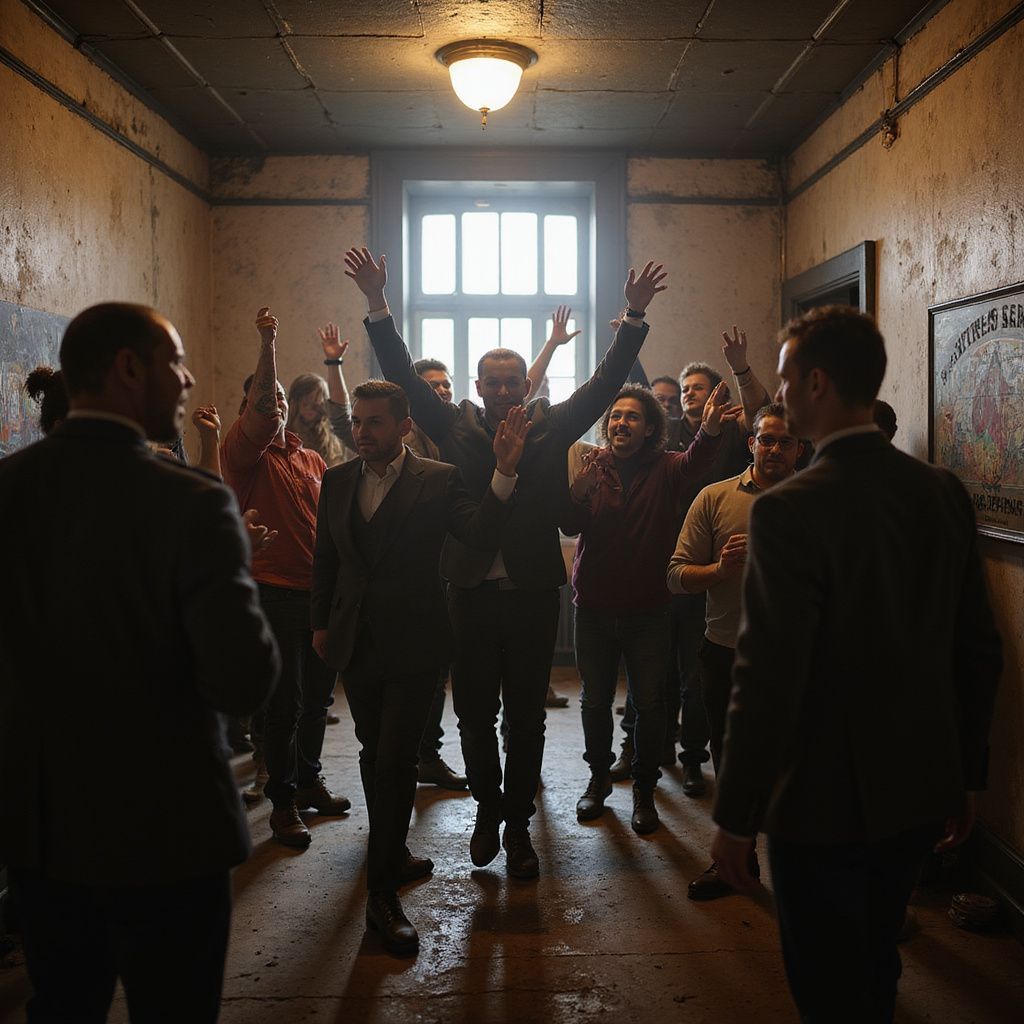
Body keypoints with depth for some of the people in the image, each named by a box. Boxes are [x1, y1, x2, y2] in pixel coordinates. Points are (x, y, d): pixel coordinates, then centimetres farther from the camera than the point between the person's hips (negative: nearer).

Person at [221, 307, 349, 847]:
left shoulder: (312, 459, 15)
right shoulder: (243, 452, -3)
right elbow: (256, 412, -24)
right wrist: (267, 345, -33)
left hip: (320, 590, 6)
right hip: (274, 592, -6)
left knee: (317, 695, 15)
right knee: (283, 702, -2)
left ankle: (308, 780, 32)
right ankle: (282, 801, 11)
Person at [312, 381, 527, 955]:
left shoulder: (438, 480, -8)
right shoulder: (337, 481, 5)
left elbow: (483, 536, -20)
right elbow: (326, 558, 14)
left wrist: (505, 475, -32)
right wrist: (321, 623, 16)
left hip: (412, 648, -4)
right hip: (355, 645, 4)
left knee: (394, 763, -5)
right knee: (376, 758, 16)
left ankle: (384, 894, 8)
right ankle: (392, 857, 35)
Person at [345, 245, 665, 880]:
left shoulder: (553, 428, 3)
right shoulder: (456, 429, 4)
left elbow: (605, 383, 0)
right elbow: (406, 377, 2)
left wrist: (635, 317, -9)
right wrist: (378, 307, -5)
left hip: (533, 594, -1)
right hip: (472, 593, 1)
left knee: (526, 717, 9)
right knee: (474, 713, 11)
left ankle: (517, 823, 23)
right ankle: (488, 808, 33)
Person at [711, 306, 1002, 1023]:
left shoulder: (791, 510, -22)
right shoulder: (946, 493, -2)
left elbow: (770, 681, -22)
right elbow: (980, 652, 5)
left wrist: (736, 816, -12)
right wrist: (966, 776, 16)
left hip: (825, 801, -6)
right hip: (922, 793, 7)